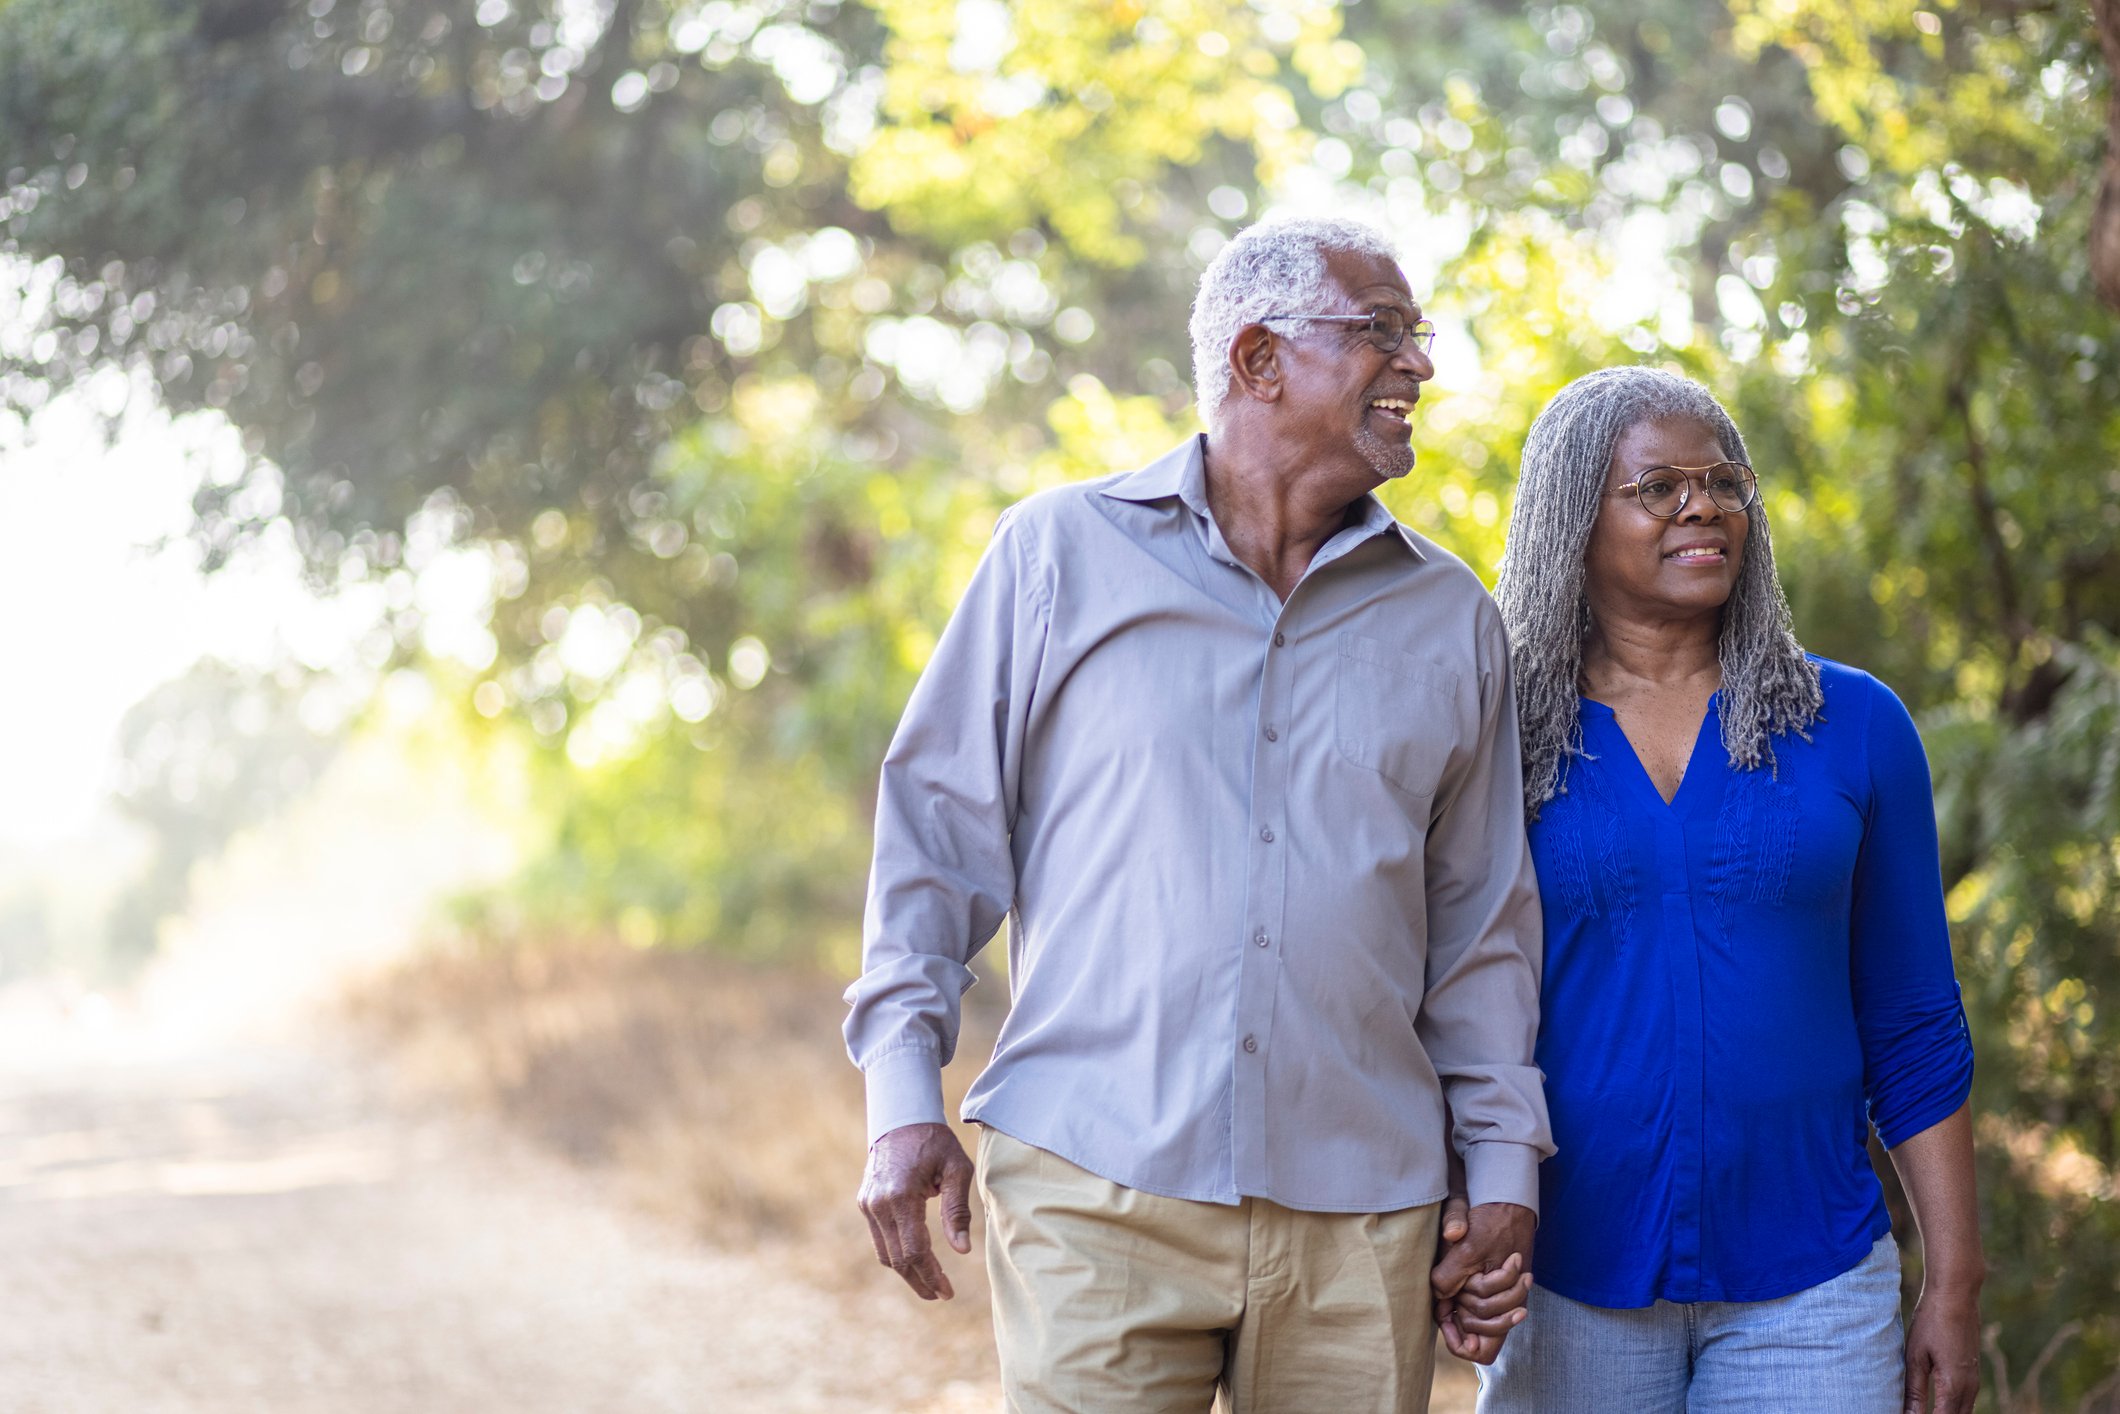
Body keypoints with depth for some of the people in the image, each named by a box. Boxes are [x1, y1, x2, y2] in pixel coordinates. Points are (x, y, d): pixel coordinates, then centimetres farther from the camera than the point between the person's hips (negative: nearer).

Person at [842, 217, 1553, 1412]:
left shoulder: (1451, 621, 13)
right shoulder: (1061, 552, 4)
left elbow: (1482, 921, 16)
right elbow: (939, 827, 5)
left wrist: (1504, 1172, 11)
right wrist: (904, 1095, -2)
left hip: (1359, 1221, 3)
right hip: (1095, 1190, -3)